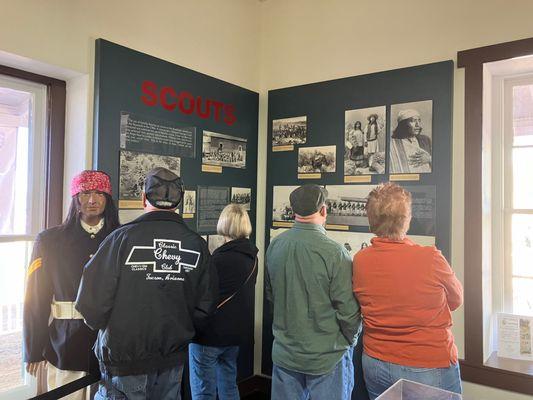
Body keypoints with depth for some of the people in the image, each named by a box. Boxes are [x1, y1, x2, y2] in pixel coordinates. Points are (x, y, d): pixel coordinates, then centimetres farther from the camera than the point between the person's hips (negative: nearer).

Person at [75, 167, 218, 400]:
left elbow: (93, 297, -14)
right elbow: (206, 303, -1)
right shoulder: (196, 244, -6)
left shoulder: (123, 238, -17)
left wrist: (99, 324, 8)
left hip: (124, 357, -3)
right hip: (173, 360, 4)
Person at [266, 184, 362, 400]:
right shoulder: (334, 253, -23)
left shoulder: (274, 246, -7)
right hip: (326, 358, -4)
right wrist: (350, 342, 2)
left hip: (284, 353, 5)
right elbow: (349, 311, -18)